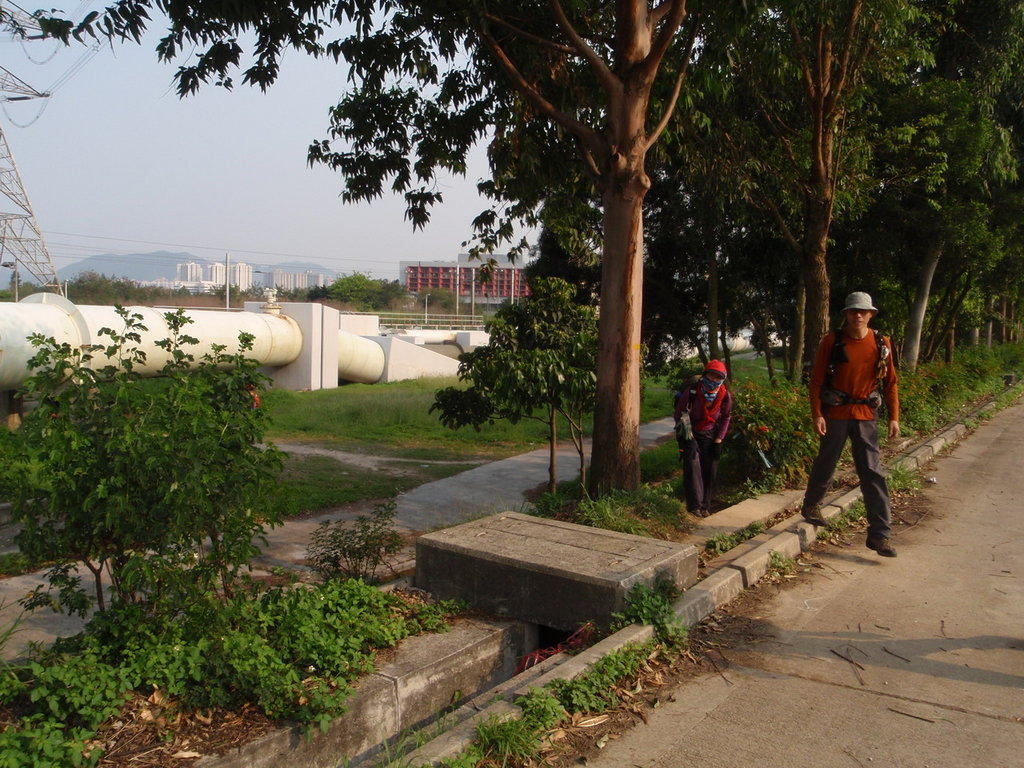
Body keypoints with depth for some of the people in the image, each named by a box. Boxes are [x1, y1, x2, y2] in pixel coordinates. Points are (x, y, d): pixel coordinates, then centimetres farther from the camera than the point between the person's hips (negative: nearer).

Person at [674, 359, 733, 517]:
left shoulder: (725, 396, -11)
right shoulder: (691, 391, -21)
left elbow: (725, 418, 4)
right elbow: (679, 414, -10)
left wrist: (718, 441, -2)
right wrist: (688, 439, -14)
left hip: (710, 436, 3)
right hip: (690, 434, -3)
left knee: (710, 471, 2)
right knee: (692, 465, -18)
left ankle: (705, 506, 13)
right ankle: (695, 504, -16)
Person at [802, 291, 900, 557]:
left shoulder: (881, 344, 1)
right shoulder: (831, 341, -6)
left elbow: (890, 382, 6)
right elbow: (816, 380, -5)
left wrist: (894, 417, 2)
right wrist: (816, 414, -12)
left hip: (866, 415, 2)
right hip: (836, 414, -2)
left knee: (873, 473, -1)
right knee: (825, 464, 12)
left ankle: (879, 534, 2)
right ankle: (811, 505, 39)